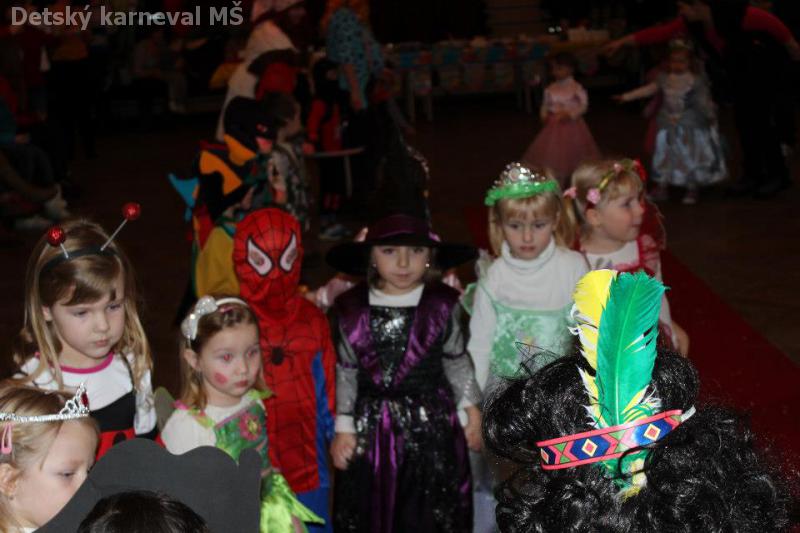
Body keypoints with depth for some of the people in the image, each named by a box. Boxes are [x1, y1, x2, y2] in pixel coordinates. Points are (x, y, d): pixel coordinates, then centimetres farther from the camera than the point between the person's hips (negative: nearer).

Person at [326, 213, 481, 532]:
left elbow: (456, 362, 5)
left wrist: (472, 412, 6)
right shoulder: (352, 309, -5)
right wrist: (343, 427, 1)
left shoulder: (442, 305, -7)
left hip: (431, 425, -1)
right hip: (370, 427, 1)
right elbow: (346, 372, 3)